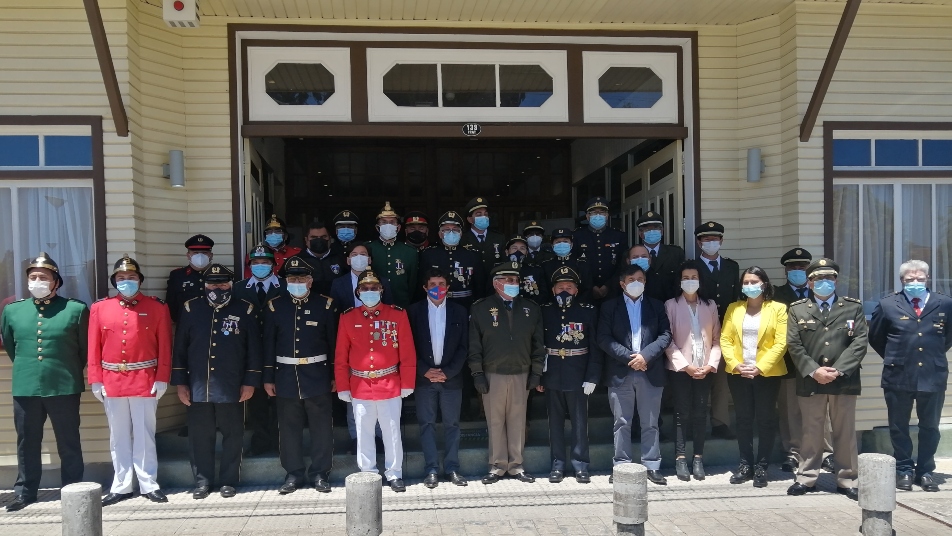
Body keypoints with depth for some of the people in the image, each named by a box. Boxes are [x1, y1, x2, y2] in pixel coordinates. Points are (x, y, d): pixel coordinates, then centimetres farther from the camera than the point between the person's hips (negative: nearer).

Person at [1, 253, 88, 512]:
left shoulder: (76, 309, -4)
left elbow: (85, 348, 4)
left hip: (65, 388, -3)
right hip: (25, 388, 3)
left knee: (69, 443, 7)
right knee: (27, 443, 13)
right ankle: (25, 492, 26)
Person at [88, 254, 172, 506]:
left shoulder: (157, 307, -1)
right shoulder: (99, 308, 5)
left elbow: (165, 346, -3)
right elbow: (94, 348, 4)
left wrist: (162, 379, -7)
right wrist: (95, 380, 0)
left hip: (145, 381, -2)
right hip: (112, 382, 2)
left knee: (144, 434, 4)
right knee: (118, 436, 11)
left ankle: (149, 484, 14)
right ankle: (121, 486, 20)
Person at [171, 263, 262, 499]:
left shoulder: (245, 310, 0)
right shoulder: (191, 309, 5)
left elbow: (254, 349, 1)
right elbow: (180, 348, 7)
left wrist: (250, 382, -3)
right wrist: (180, 382, 3)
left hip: (232, 388, -1)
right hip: (198, 387, 1)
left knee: (232, 436, 7)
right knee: (200, 436, 8)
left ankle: (228, 481, 21)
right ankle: (202, 481, 22)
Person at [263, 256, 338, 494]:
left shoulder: (325, 304, -1)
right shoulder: (274, 305, 3)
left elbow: (333, 341, 1)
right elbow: (269, 344, 4)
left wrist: (335, 375, 0)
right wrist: (268, 378, 3)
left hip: (317, 376, -1)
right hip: (286, 376, 1)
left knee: (321, 427, 4)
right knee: (289, 427, 8)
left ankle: (320, 474, 16)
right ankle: (294, 474, 21)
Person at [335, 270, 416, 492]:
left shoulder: (397, 314, -2)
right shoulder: (348, 317, 2)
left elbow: (407, 352, -2)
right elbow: (341, 355, 3)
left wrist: (407, 383, -3)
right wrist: (342, 387, 1)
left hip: (390, 385, -1)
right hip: (360, 387, 1)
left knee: (392, 432, 7)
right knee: (363, 433, 10)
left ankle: (394, 474, 20)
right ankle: (367, 474, 24)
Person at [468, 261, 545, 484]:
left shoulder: (531, 309, 8)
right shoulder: (480, 309, 0)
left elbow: (538, 343, 9)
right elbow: (474, 344, -1)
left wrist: (536, 372, 5)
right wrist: (477, 373, -5)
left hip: (521, 375, 2)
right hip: (493, 375, -2)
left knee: (518, 422, 7)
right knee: (495, 422, 4)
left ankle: (516, 465, 18)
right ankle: (497, 466, 14)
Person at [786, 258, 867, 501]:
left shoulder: (853, 307, 7)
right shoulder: (797, 309, 7)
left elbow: (860, 342, -2)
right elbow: (794, 345, 0)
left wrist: (838, 370, -12)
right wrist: (813, 371, -12)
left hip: (844, 379, 0)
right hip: (810, 380, 0)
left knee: (845, 431, 7)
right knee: (811, 431, 7)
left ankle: (846, 479, 17)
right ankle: (807, 478, 15)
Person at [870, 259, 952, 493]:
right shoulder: (888, 304, 0)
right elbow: (875, 337, 10)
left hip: (933, 375, 1)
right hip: (898, 376, -1)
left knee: (930, 426, 10)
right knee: (899, 426, 7)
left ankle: (925, 470, 22)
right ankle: (904, 469, 20)